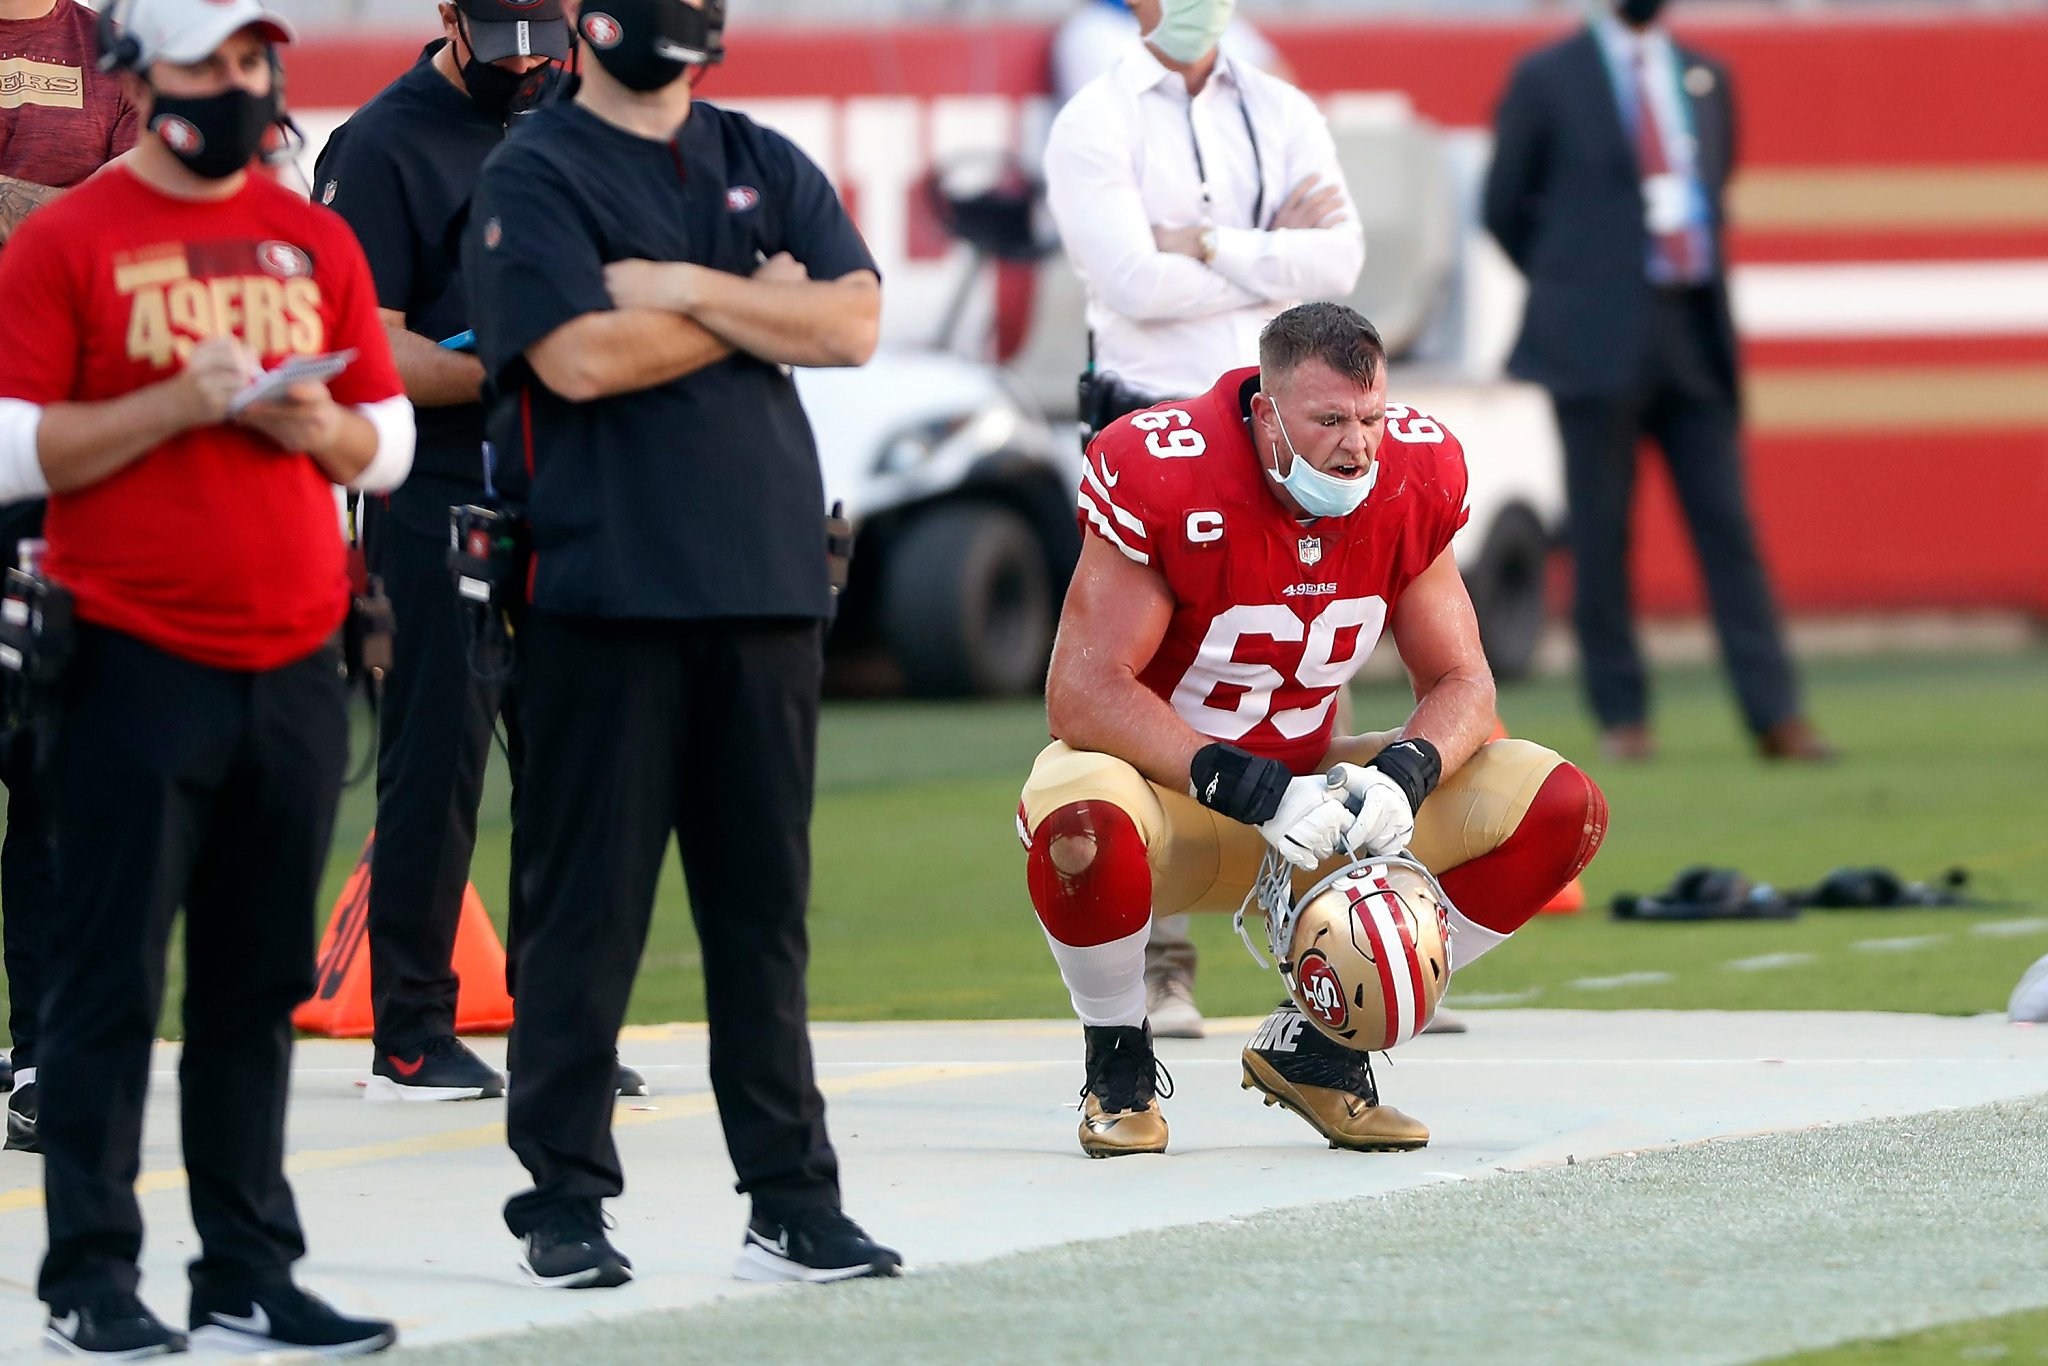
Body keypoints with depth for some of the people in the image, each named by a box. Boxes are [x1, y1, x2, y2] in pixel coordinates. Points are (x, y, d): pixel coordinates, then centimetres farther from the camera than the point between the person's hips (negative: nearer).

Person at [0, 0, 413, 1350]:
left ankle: (250, 1274, 11)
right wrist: (179, 402, -15)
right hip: (136, 668, -5)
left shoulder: (316, 242, 14)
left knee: (261, 989, 7)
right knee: (111, 985, -3)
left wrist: (315, 424, -3)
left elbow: (389, 441, 18)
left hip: (297, 668, 5)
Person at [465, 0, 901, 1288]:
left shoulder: (767, 167, 15)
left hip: (767, 587, 5)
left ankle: (793, 1199, 10)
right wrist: (758, 307, -4)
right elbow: (578, 357, -14)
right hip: (605, 590, -4)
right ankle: (564, 1199, 4)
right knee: (586, 903, -2)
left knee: (765, 902, 7)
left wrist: (681, 291, -9)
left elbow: (854, 320, 1)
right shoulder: (534, 176, 0)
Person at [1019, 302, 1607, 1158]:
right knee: (1084, 825, -42)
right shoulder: (1163, 477, -24)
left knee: (1562, 812, -11)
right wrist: (1252, 791, -34)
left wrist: (1404, 775, -26)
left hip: (1312, 787, 5)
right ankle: (1117, 1061, -8)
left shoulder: (1414, 475, -9)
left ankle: (1312, 1047, 1)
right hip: (1170, 790, -5)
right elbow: (1083, 695, -26)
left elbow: (1460, 683, -2)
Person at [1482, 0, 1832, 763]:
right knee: (1600, 535, 1)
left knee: (1728, 526, -1)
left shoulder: (1706, 78, 13)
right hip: (1600, 345, -3)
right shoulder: (1546, 80, 1)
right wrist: (1573, 290, 4)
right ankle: (1621, 717, 8)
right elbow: (1506, 206, 4)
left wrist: (1703, 275, 12)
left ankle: (1775, 717, -4)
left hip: (1695, 335, 3)